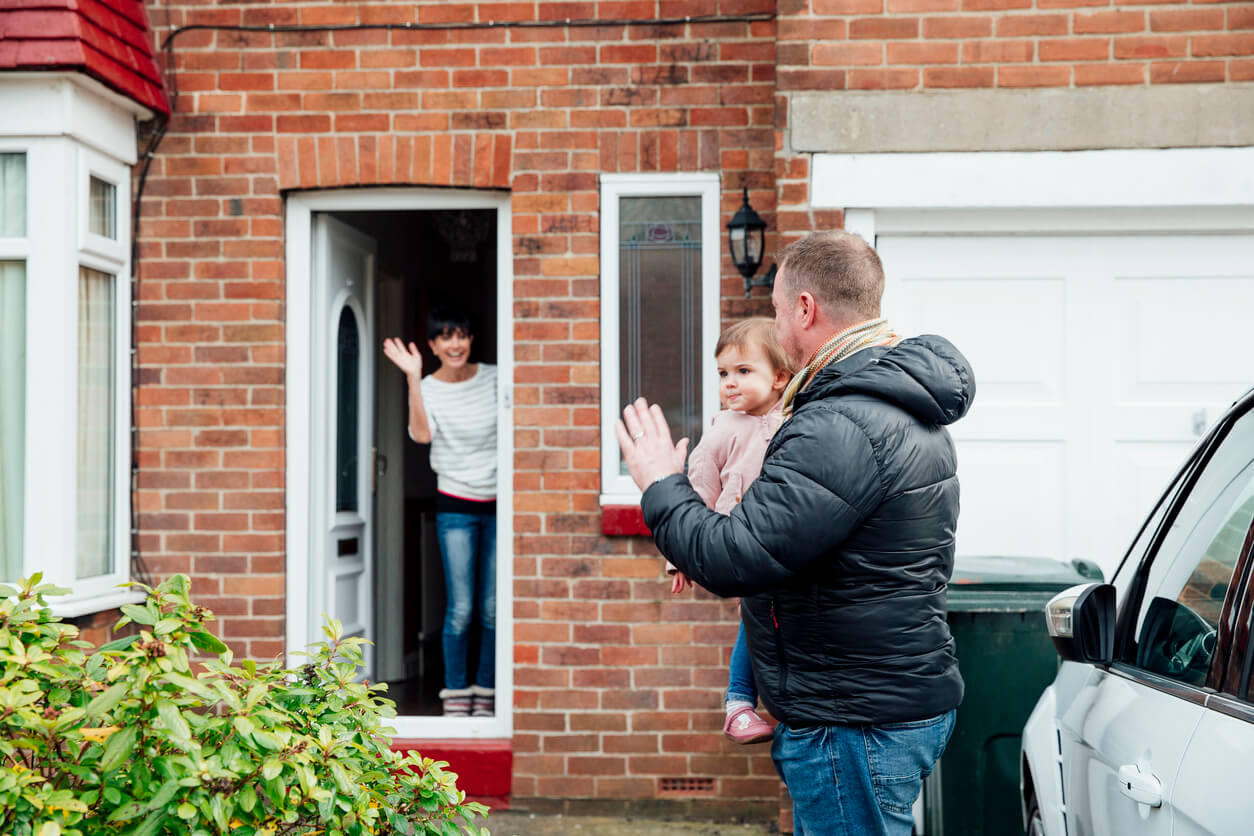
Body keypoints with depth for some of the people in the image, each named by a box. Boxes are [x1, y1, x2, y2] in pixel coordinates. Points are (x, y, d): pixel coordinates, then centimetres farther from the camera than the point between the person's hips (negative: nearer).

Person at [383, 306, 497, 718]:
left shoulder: (494, 378, 4)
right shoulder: (427, 388, -1)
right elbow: (422, 433, -21)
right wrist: (413, 377, -24)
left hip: (498, 503, 2)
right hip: (456, 504, -1)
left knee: (492, 610, 2)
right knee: (460, 609, -5)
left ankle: (486, 693, 14)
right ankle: (455, 694, 7)